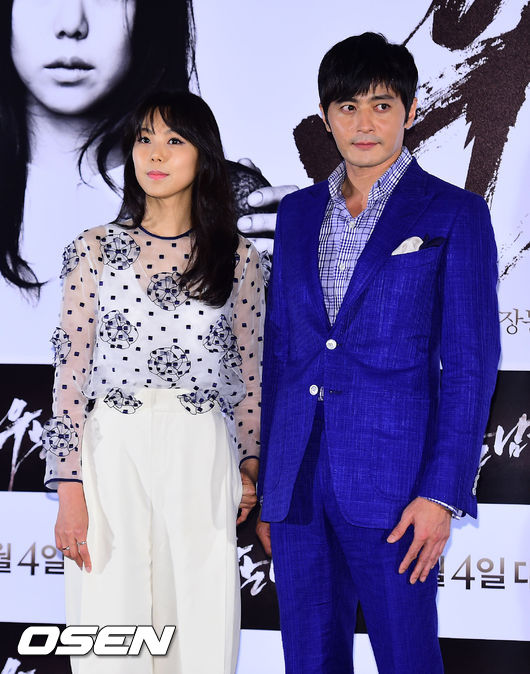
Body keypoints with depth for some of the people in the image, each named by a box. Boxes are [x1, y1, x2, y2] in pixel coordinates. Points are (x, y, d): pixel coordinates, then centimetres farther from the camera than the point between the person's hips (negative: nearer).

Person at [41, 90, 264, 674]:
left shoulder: (239, 258, 4)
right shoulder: (94, 250, 2)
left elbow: (250, 370, 11)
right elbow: (70, 373, 0)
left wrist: (250, 463, 11)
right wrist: (69, 489, -5)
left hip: (203, 458, 1)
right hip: (112, 453, 0)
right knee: (112, 622, 6)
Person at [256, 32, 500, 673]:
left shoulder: (454, 213, -1)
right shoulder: (297, 213, 12)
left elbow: (470, 362, -5)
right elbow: (278, 350, 14)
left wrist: (442, 491, -12)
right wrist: (267, 485, 12)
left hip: (392, 476, -4)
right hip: (299, 479, 5)